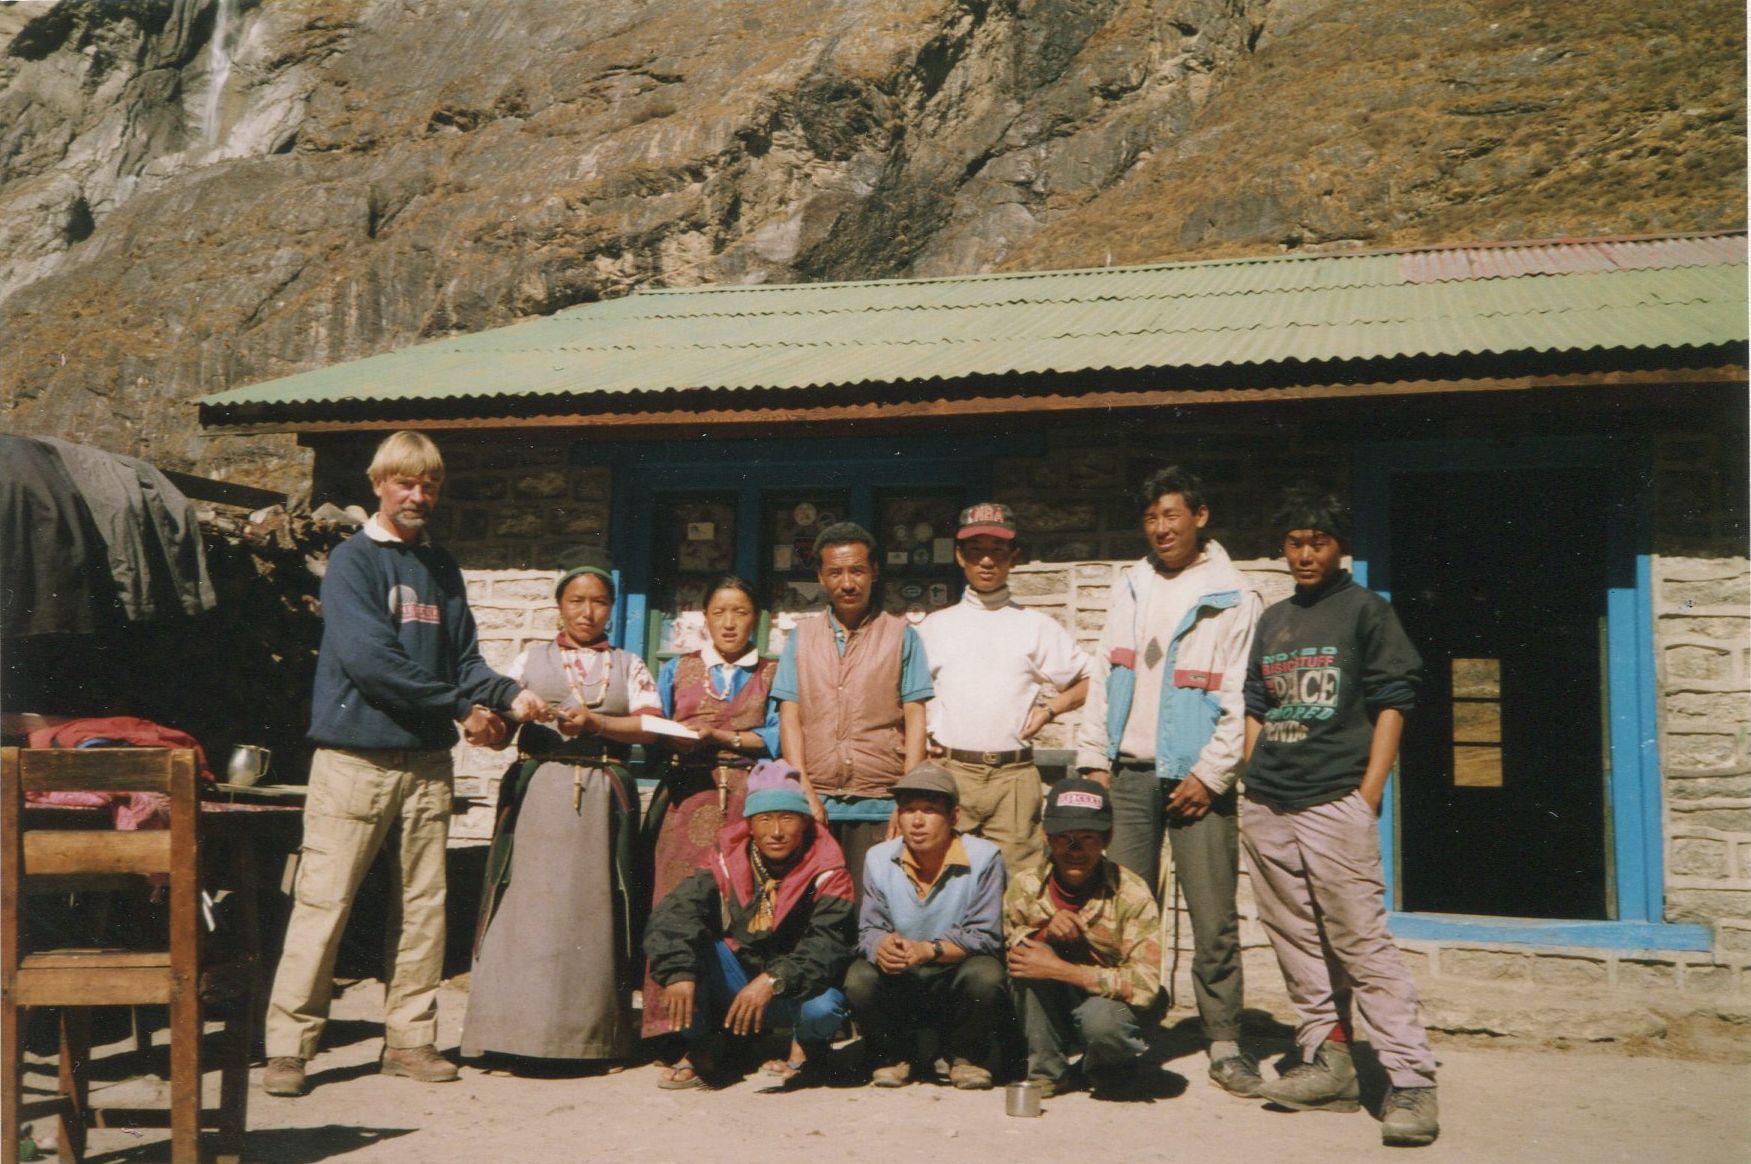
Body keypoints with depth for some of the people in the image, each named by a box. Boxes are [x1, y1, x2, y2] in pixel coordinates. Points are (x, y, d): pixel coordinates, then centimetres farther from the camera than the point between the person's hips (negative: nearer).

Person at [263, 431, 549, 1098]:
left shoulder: (442, 569, 16)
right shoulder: (352, 560, -3)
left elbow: (463, 657, 13)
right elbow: (371, 660, -15)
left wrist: (508, 695, -8)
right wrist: (463, 708, -14)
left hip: (427, 760, 6)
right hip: (356, 758, -6)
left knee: (424, 904, 8)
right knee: (324, 900, -3)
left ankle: (409, 1038, 17)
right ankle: (288, 1046, 5)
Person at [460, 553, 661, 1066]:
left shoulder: (629, 666, 15)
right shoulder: (532, 659, 16)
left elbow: (652, 726, 1)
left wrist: (595, 722, -12)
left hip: (603, 799, 0)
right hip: (537, 793, 0)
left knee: (593, 909, -1)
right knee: (527, 906, -6)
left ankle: (591, 1035, 4)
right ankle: (517, 1031, -1)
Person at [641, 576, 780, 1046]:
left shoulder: (773, 673, 14)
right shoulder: (677, 670, 19)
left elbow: (779, 735, -1)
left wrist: (720, 736, -8)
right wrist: (675, 738, -11)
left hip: (749, 801, -1)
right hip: (687, 800, 1)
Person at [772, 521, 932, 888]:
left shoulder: (901, 635, 7)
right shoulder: (801, 638, 13)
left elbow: (914, 718, 3)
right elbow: (790, 717, 8)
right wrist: (805, 790, -4)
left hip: (880, 805, -2)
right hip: (816, 803, 2)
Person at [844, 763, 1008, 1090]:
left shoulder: (983, 857, -13)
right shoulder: (879, 859, -3)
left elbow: (985, 936, -16)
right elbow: (869, 929, -7)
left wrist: (931, 950, -33)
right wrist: (881, 946, -33)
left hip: (957, 977, -1)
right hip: (901, 985, 2)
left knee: (985, 976, -34)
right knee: (859, 980, -28)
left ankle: (967, 1057, -2)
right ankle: (893, 1054, 3)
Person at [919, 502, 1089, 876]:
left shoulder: (1037, 626, 10)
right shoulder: (935, 626, 12)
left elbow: (1090, 682, 15)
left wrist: (1049, 709, 1)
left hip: (1015, 775, 0)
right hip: (948, 773, 1)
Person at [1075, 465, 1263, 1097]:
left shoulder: (1232, 600, -1)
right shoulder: (1130, 588, 14)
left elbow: (1240, 701, -5)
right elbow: (1103, 677, 13)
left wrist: (1209, 775, -10)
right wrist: (1093, 759, 6)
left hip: (1196, 778, -4)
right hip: (1128, 774, 4)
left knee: (1214, 919, -1)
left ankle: (1225, 1044, 10)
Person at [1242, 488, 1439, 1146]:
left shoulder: (1365, 611, 3)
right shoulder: (1272, 621, 18)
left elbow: (1392, 704, -3)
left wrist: (1367, 797, -10)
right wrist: (1255, 782, 10)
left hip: (1334, 804, -6)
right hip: (1267, 811, 6)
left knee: (1362, 942, -9)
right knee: (1298, 943, 9)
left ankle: (1411, 1081, -6)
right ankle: (1327, 1063, 19)